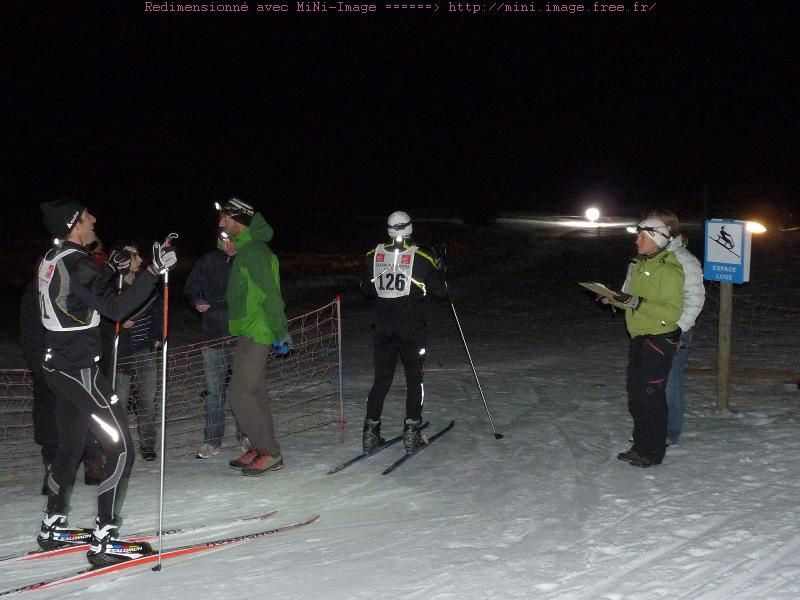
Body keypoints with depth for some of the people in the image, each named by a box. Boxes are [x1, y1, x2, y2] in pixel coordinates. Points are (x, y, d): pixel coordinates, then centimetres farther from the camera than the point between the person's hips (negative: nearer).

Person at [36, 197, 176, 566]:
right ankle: (103, 542, -6)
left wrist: (110, 269, 20)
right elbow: (116, 308, -25)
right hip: (80, 370, -10)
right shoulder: (77, 264, -19)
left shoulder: (52, 259, 9)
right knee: (121, 449, -6)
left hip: (59, 366, 10)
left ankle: (53, 527, 33)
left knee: (70, 445, 22)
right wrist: (154, 271, -29)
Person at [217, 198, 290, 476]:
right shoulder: (245, 248, 15)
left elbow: (270, 294, -20)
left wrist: (279, 333, -20)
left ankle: (269, 453, -3)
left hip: (255, 333, -10)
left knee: (240, 394, -9)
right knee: (254, 392, 13)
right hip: (249, 332, 10)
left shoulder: (253, 250, -16)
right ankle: (262, 448, 20)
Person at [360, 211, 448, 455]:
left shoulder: (374, 255, 0)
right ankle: (411, 432, 6)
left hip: (382, 326, 3)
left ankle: (370, 432, 11)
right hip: (412, 327, -3)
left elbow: (366, 290, 10)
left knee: (382, 379, 12)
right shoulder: (422, 256, -8)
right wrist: (439, 271, 15)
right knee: (414, 379, 9)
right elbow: (441, 292, -2)